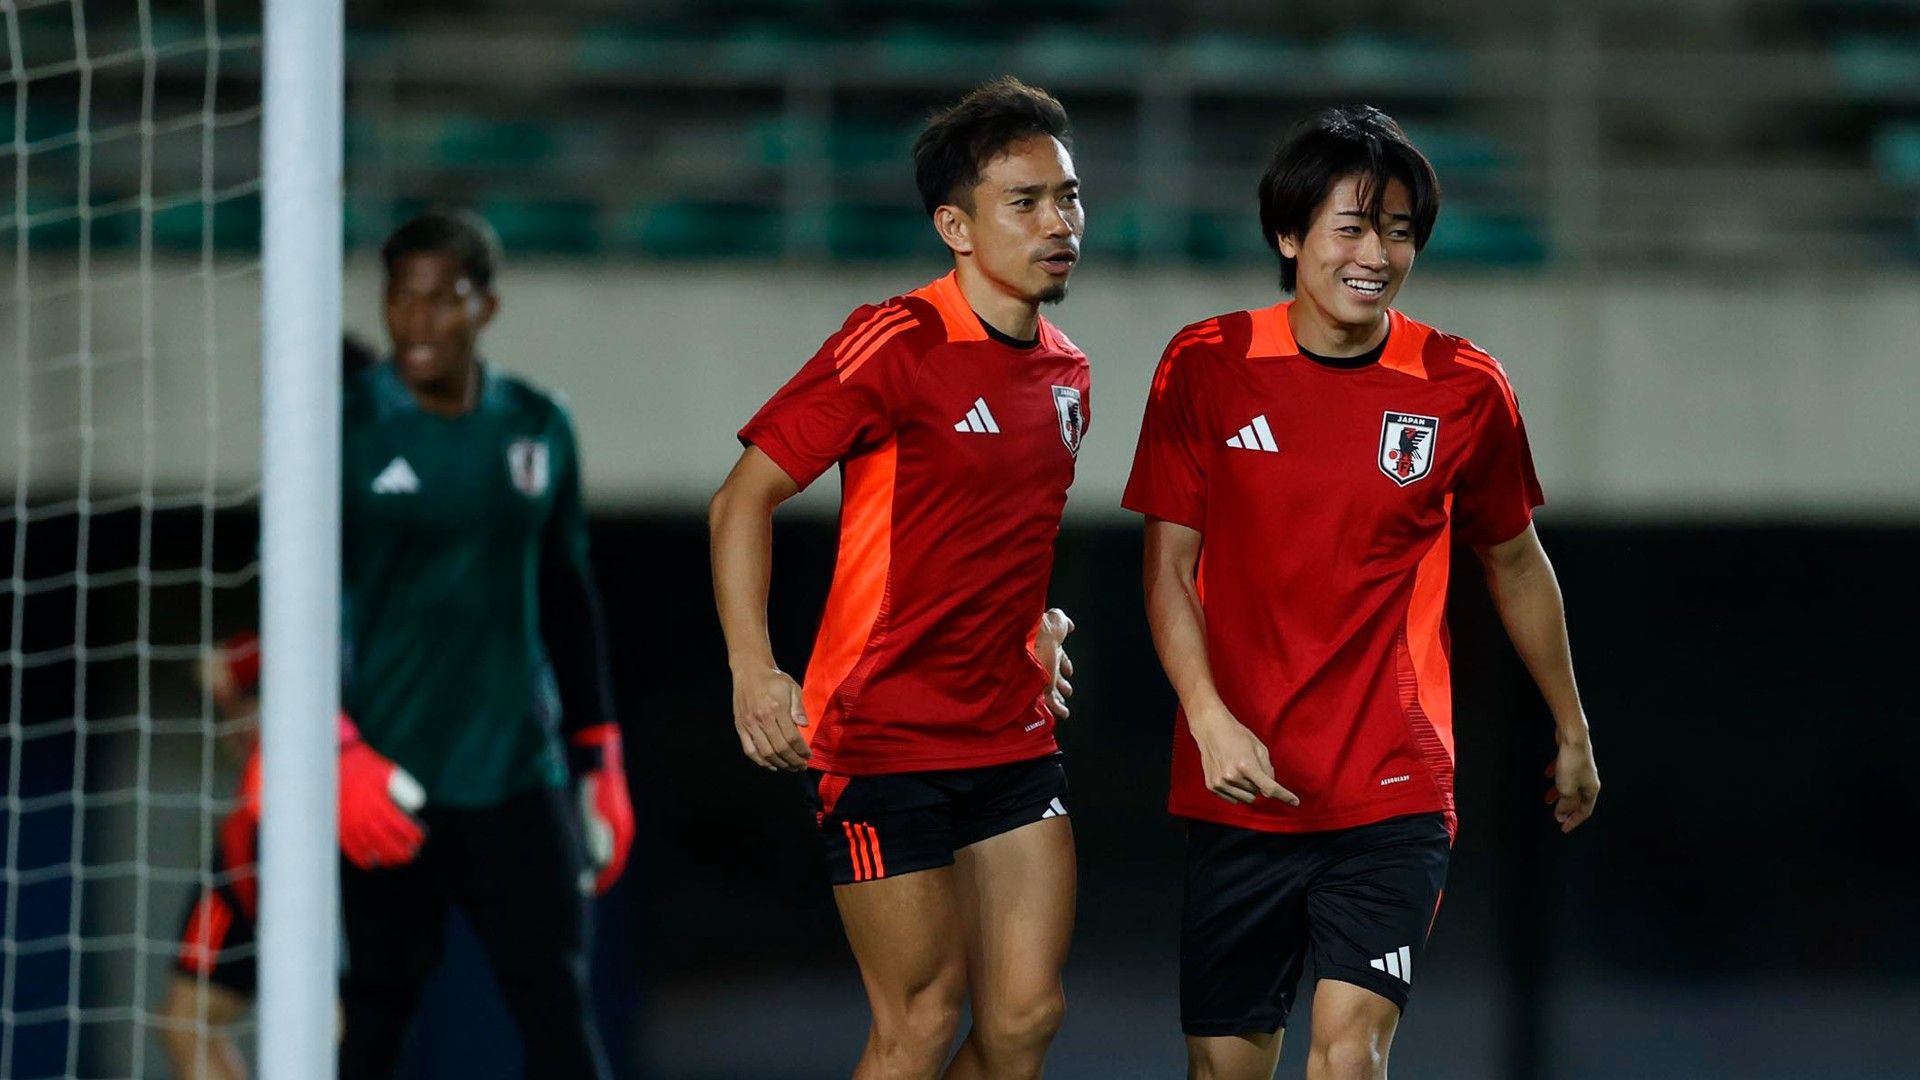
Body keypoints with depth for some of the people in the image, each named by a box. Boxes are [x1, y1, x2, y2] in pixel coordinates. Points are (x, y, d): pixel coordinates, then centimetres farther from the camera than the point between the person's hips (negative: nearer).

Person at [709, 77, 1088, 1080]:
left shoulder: (1065, 373, 10)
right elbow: (744, 499, -11)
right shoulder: (896, 345, -12)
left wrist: (1035, 623, 13)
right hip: (883, 739, -7)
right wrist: (754, 671, -21)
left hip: (1014, 734, 7)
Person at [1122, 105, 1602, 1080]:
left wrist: (1572, 733, 25)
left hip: (1395, 796, -1)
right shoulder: (1205, 369, -1)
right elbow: (1168, 568, 0)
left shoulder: (1464, 392, 0)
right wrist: (1211, 720, -15)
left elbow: (1515, 565, 15)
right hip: (1240, 786, 1)